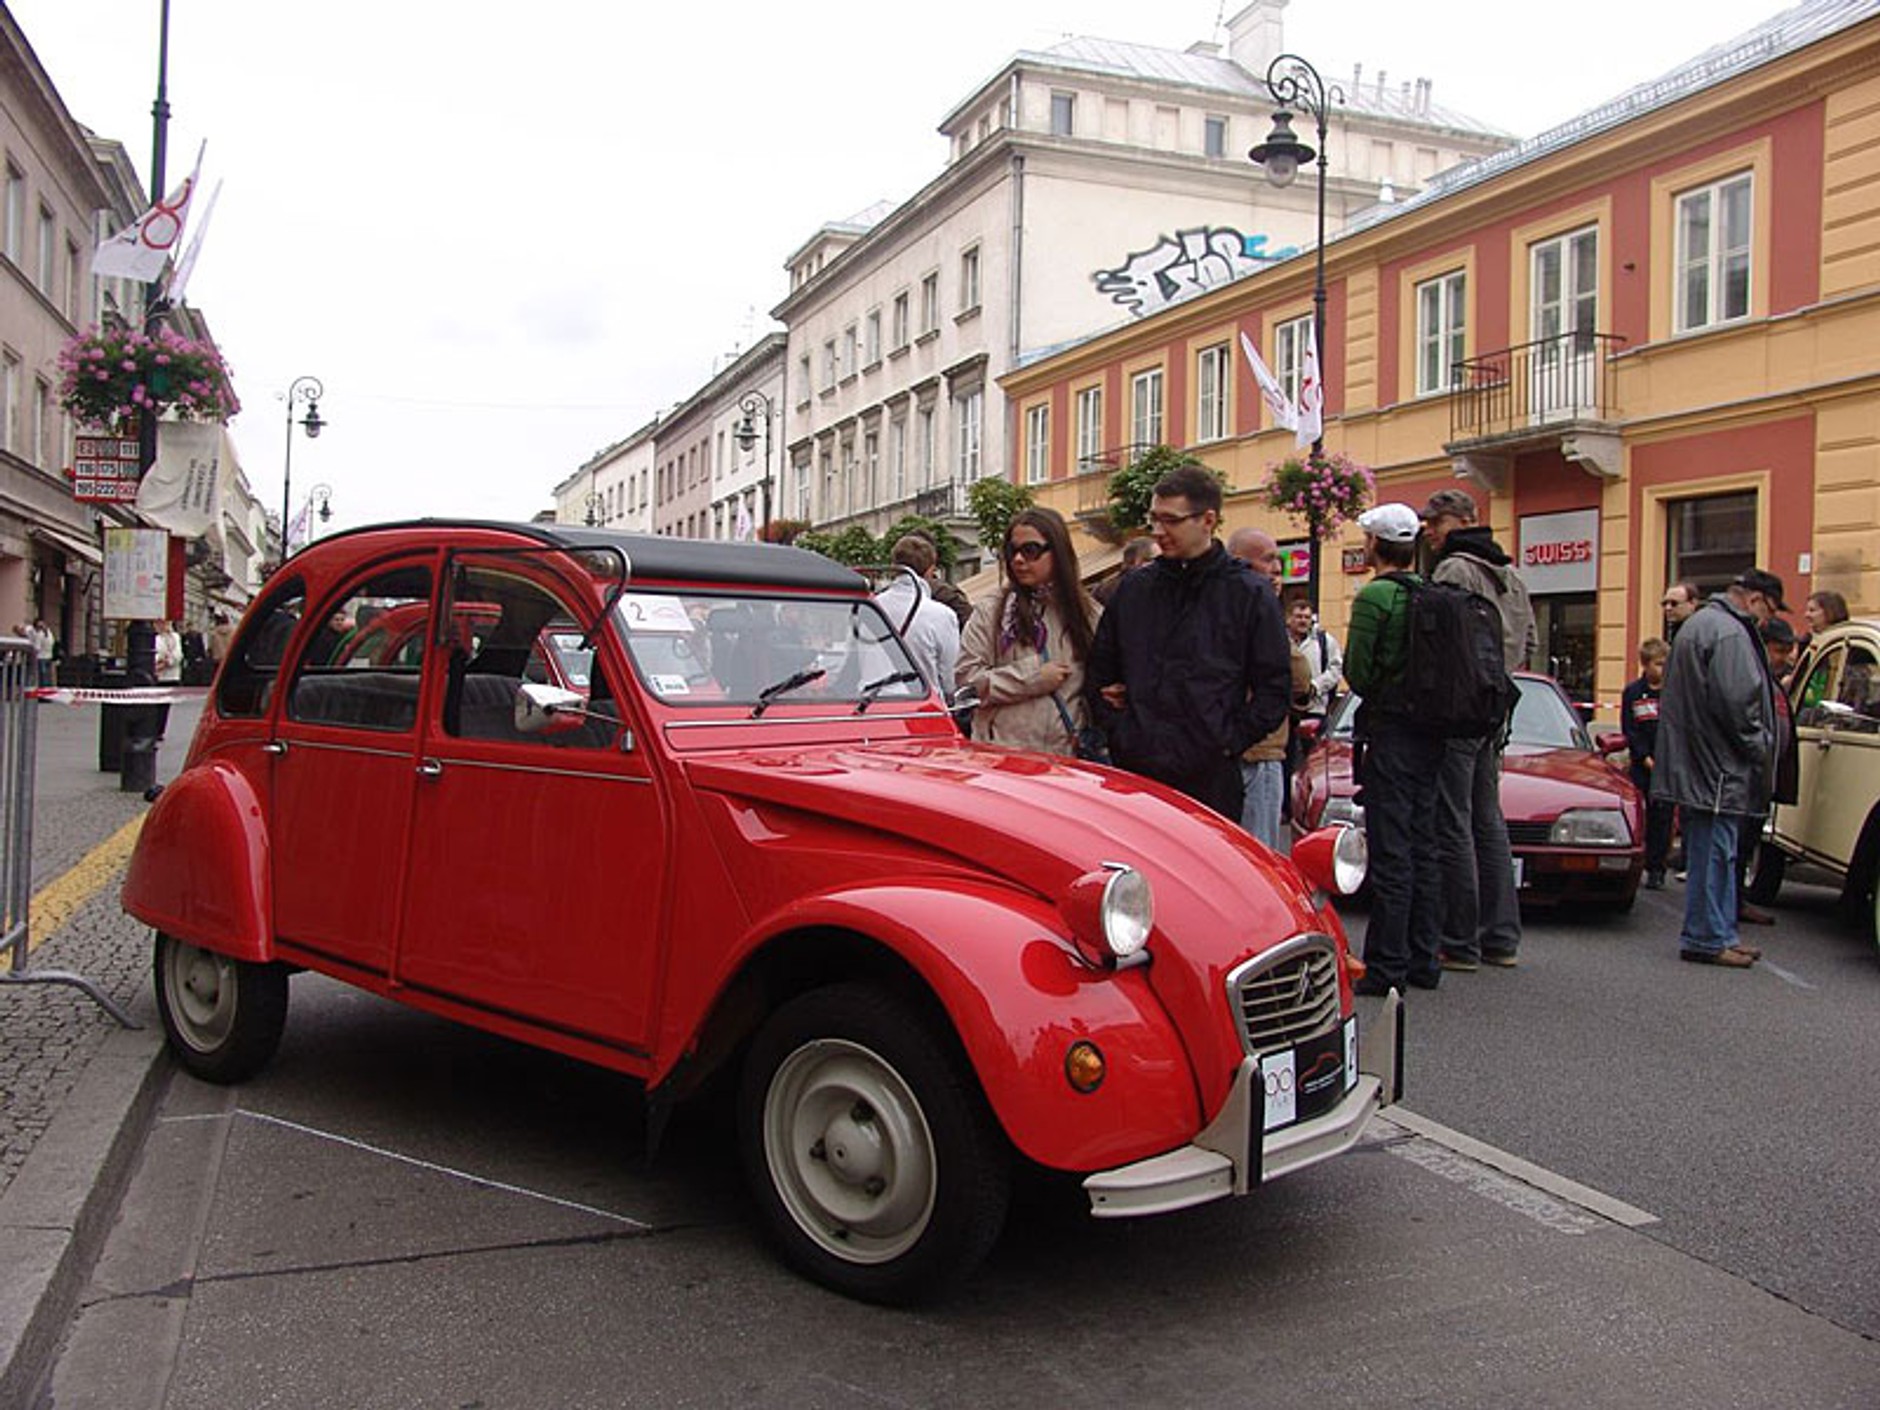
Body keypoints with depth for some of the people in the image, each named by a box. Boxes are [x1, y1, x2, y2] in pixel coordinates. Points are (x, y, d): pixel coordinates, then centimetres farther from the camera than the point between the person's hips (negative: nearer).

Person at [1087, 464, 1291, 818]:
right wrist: (1119, 733, 8)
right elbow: (1101, 670, 18)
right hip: (1134, 770, 3)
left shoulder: (1250, 594, 1)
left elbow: (1275, 687, 1)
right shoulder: (1134, 587, 10)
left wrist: (1229, 742, -6)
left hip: (1211, 777, -3)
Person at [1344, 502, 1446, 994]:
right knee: (1421, 847, 13)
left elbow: (1358, 671, -12)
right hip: (1430, 733, 8)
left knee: (1390, 852, -5)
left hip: (1391, 732, -8)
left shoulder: (1375, 595, -12)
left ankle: (1386, 966, -2)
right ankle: (1423, 959, 19)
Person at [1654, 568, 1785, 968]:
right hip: (1719, 767, -11)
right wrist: (1761, 748, -9)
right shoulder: (1730, 633, -15)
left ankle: (1719, 935, 20)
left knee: (1714, 852, 14)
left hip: (1694, 765, 11)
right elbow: (1737, 702, -22)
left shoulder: (1698, 623, 19)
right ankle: (1707, 938, 1)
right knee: (1715, 851, -5)